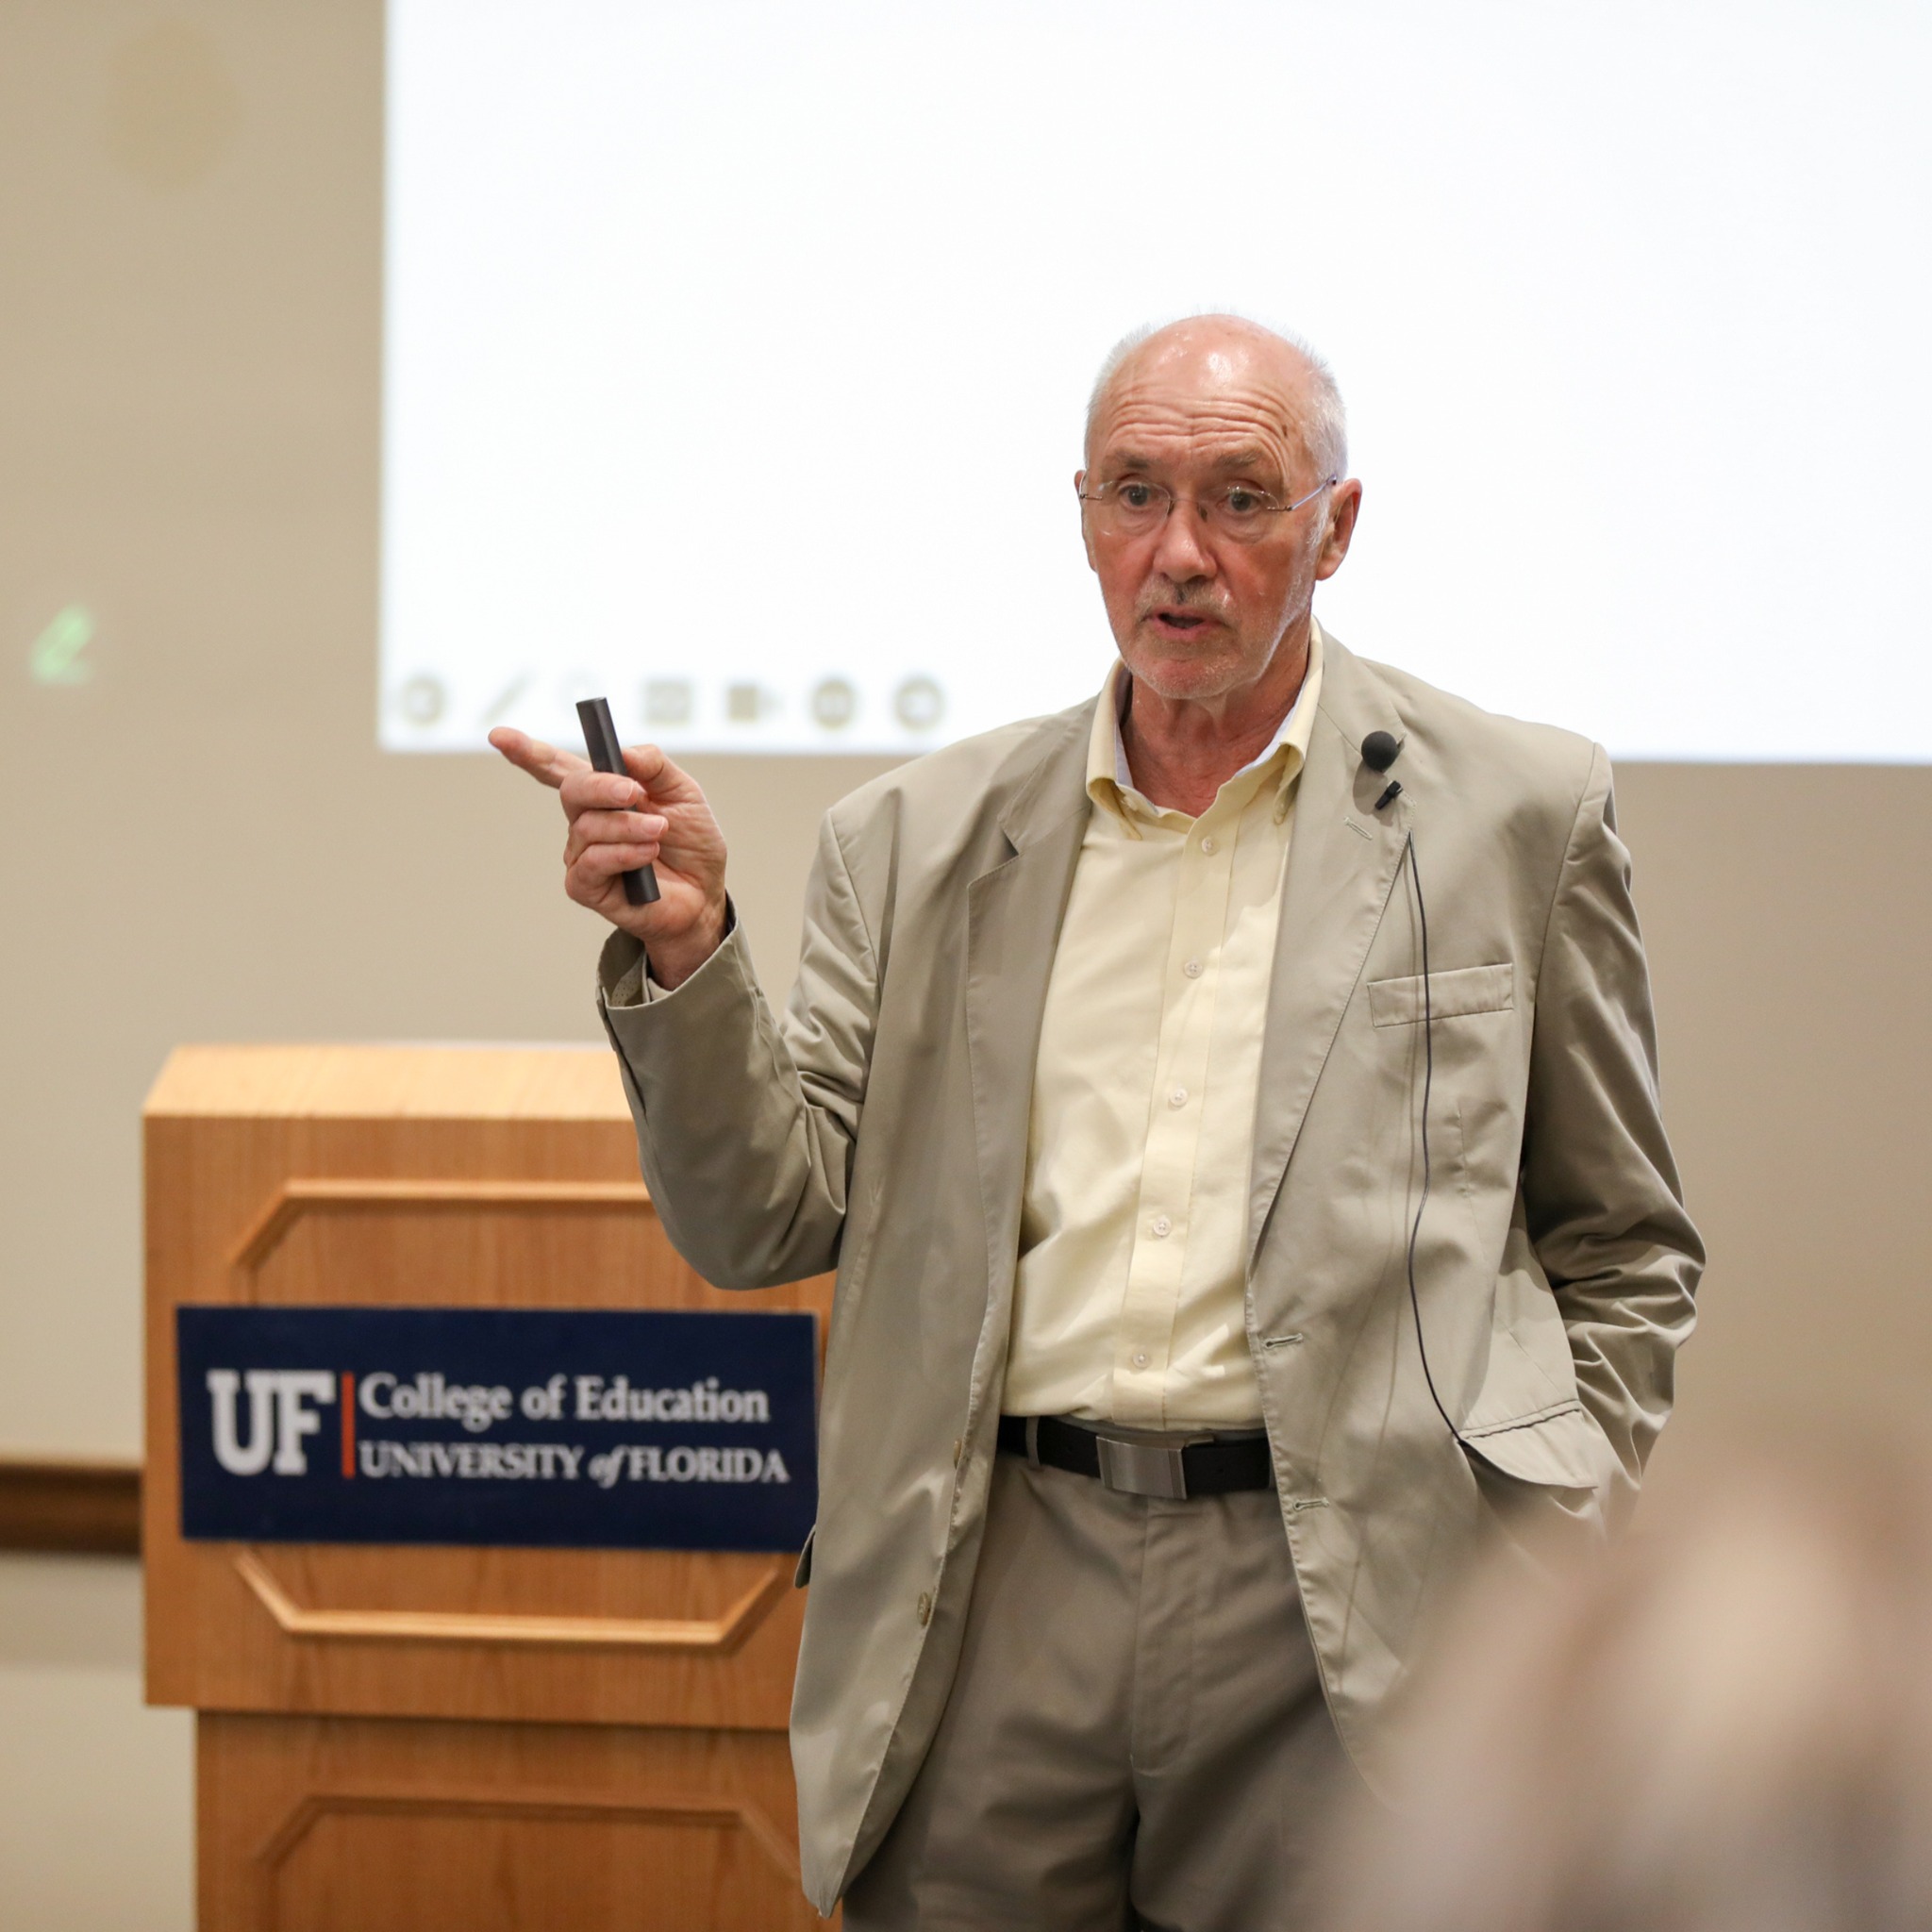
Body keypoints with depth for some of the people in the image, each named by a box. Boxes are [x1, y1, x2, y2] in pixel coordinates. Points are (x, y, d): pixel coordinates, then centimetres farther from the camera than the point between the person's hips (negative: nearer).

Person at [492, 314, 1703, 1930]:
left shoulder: (1509, 813, 7)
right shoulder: (916, 843, 12)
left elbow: (1621, 1250, 12)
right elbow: (763, 1226, 8)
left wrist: (1555, 1556, 0)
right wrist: (684, 945, -7)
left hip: (1334, 1597, -2)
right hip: (993, 1596, 2)